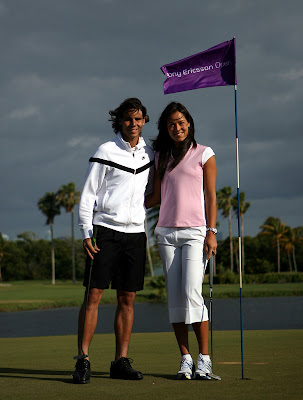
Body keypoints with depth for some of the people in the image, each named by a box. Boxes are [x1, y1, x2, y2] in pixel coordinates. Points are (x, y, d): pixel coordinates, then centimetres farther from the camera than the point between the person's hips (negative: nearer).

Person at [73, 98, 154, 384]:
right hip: (105, 231, -4)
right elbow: (88, 195, -3)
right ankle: (83, 361, -6)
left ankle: (121, 361, 9)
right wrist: (86, 233, -10)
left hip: (135, 233, 4)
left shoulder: (148, 153, 12)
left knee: (127, 299, 4)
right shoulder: (106, 152, -2)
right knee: (93, 295, -7)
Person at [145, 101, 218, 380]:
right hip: (167, 233, 4)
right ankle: (185, 359, 3)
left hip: (195, 232, -4)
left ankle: (204, 359, -11)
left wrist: (211, 232, -7)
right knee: (175, 297, 0)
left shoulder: (204, 154, 5)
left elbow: (211, 196, 1)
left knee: (192, 293, -15)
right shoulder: (161, 157, 16)